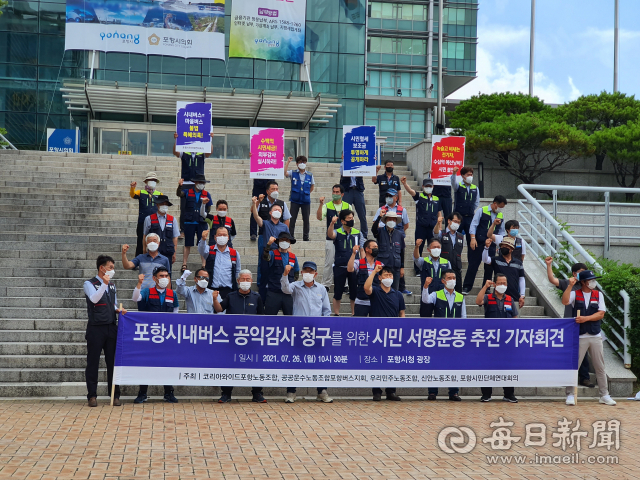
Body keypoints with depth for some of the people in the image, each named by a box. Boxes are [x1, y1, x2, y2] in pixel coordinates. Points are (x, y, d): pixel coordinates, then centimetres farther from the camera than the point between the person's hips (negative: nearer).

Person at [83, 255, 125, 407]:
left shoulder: (112, 286, 17)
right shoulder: (89, 284, -1)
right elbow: (94, 299, -19)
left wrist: (118, 310, 3)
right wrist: (104, 284, -28)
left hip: (111, 328, 5)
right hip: (96, 328, -5)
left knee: (113, 362, 5)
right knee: (93, 362, 1)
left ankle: (115, 395, 11)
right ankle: (92, 396, 8)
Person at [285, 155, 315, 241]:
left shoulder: (310, 175, 5)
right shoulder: (293, 173, 1)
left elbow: (312, 185, 18)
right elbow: (285, 173, -17)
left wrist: (308, 193, 10)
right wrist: (288, 162, -19)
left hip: (306, 200, 1)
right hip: (295, 200, -1)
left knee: (306, 219, 6)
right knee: (292, 219, 0)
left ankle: (306, 237, 16)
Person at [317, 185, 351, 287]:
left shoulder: (347, 206, 7)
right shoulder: (327, 206, 2)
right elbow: (319, 217, -14)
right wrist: (321, 204, -23)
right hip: (331, 239, -1)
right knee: (329, 263, 1)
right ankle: (326, 284, 9)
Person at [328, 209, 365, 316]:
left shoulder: (358, 233, 6)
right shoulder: (337, 232, -1)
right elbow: (330, 235, -25)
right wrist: (332, 223, -43)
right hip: (339, 267, -2)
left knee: (354, 293, 6)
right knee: (337, 293, 5)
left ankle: (354, 314, 17)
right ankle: (336, 314, 16)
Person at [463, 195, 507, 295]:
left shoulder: (501, 216, 11)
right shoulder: (481, 211, -1)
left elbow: (501, 232, 18)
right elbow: (473, 225, -4)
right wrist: (473, 238, -14)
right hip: (479, 243, -4)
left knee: (489, 267, 5)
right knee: (473, 264, -3)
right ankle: (466, 287, 2)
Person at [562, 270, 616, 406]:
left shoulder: (598, 295, 8)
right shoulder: (575, 294, 2)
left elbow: (601, 314, -1)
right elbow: (565, 301, -19)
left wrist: (585, 318, -14)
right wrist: (570, 285, -22)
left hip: (596, 336, 3)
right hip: (579, 336, -3)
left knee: (600, 367, 8)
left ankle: (604, 395, 17)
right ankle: (570, 395, 7)